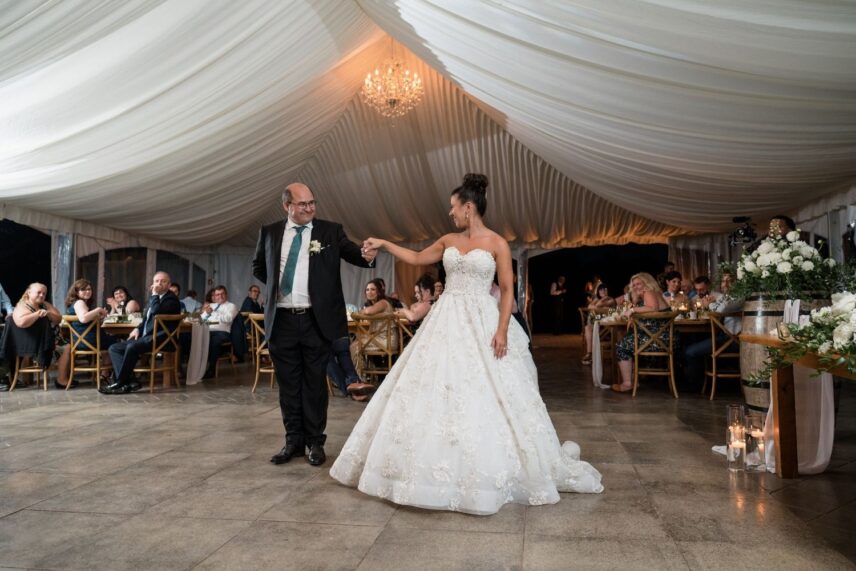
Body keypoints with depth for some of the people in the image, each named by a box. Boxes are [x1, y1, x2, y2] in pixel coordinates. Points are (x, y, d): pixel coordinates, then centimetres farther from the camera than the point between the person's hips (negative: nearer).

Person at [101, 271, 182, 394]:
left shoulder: (171, 299, -6)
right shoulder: (154, 299, 22)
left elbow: (156, 311, -25)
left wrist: (155, 294, -10)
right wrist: (138, 329, 11)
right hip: (146, 337, 10)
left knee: (132, 346, -32)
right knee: (114, 348, -2)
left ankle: (120, 383, -20)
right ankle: (128, 382, -18)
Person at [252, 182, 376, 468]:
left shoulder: (330, 231, 0)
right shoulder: (269, 232, 7)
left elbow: (352, 253, -14)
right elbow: (258, 267, 22)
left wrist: (367, 255, -35)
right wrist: (274, 286, 9)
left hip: (316, 320, -2)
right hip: (281, 320, 3)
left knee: (315, 383, 6)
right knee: (288, 384, 11)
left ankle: (315, 442, 18)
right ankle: (293, 440, 24)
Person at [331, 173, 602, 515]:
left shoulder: (497, 243, -3)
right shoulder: (449, 241, 11)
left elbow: (507, 291, -6)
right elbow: (417, 259, 24)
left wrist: (502, 330, -15)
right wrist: (384, 244, 21)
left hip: (482, 325, -5)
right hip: (447, 323, 5)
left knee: (486, 396, -3)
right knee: (435, 391, 4)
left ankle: (490, 472, 14)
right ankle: (443, 468, 17)